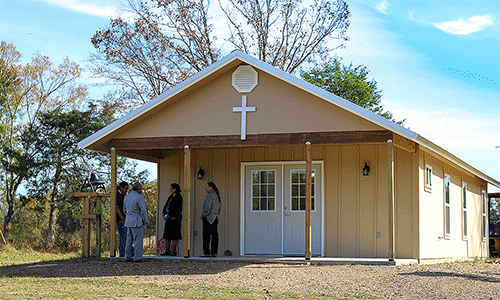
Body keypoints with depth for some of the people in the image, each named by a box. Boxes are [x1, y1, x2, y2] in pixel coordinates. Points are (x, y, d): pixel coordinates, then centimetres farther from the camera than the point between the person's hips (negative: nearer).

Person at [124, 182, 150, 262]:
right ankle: (137, 257, -3)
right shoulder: (139, 197, -13)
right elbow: (143, 210, -15)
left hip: (128, 222, 7)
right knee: (138, 240, -3)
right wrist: (145, 221, -7)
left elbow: (125, 209, 20)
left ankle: (127, 257, 13)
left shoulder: (126, 197, 11)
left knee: (129, 240, 12)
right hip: (137, 222, -7)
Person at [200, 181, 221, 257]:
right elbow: (219, 209, 21)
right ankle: (214, 252, 6)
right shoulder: (217, 196, 17)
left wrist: (203, 216, -9)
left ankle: (207, 252, -12)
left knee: (206, 236, -8)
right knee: (214, 236, 6)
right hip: (215, 218, 9)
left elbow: (207, 208, -18)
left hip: (208, 218, -9)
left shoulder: (209, 195, -11)